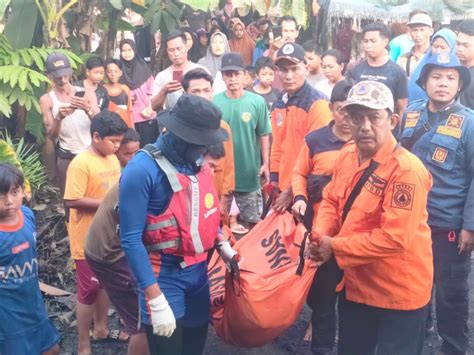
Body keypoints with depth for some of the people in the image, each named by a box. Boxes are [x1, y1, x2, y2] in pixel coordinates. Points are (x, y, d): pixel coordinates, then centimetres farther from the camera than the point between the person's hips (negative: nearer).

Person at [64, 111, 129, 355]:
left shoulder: (112, 159, 4)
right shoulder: (81, 163, -20)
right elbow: (72, 201, -25)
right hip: (88, 239, -7)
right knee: (88, 290, 3)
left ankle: (100, 329, 40)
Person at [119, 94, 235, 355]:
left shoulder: (196, 163, 1)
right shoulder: (142, 170, -21)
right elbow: (131, 239, -22)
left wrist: (223, 246, 4)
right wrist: (156, 299, -25)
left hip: (199, 271, 7)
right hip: (164, 277, -6)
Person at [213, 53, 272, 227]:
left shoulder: (257, 101, -6)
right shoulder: (214, 102, -6)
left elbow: (263, 135, 0)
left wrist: (265, 164, -3)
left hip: (249, 172, 0)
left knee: (252, 220, 11)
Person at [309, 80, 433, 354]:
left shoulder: (406, 169, -27)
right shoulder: (347, 155, -2)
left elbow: (395, 238, -30)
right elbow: (331, 200, 10)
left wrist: (335, 247, -22)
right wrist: (320, 235, -10)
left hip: (399, 292, -7)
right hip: (355, 283, 7)